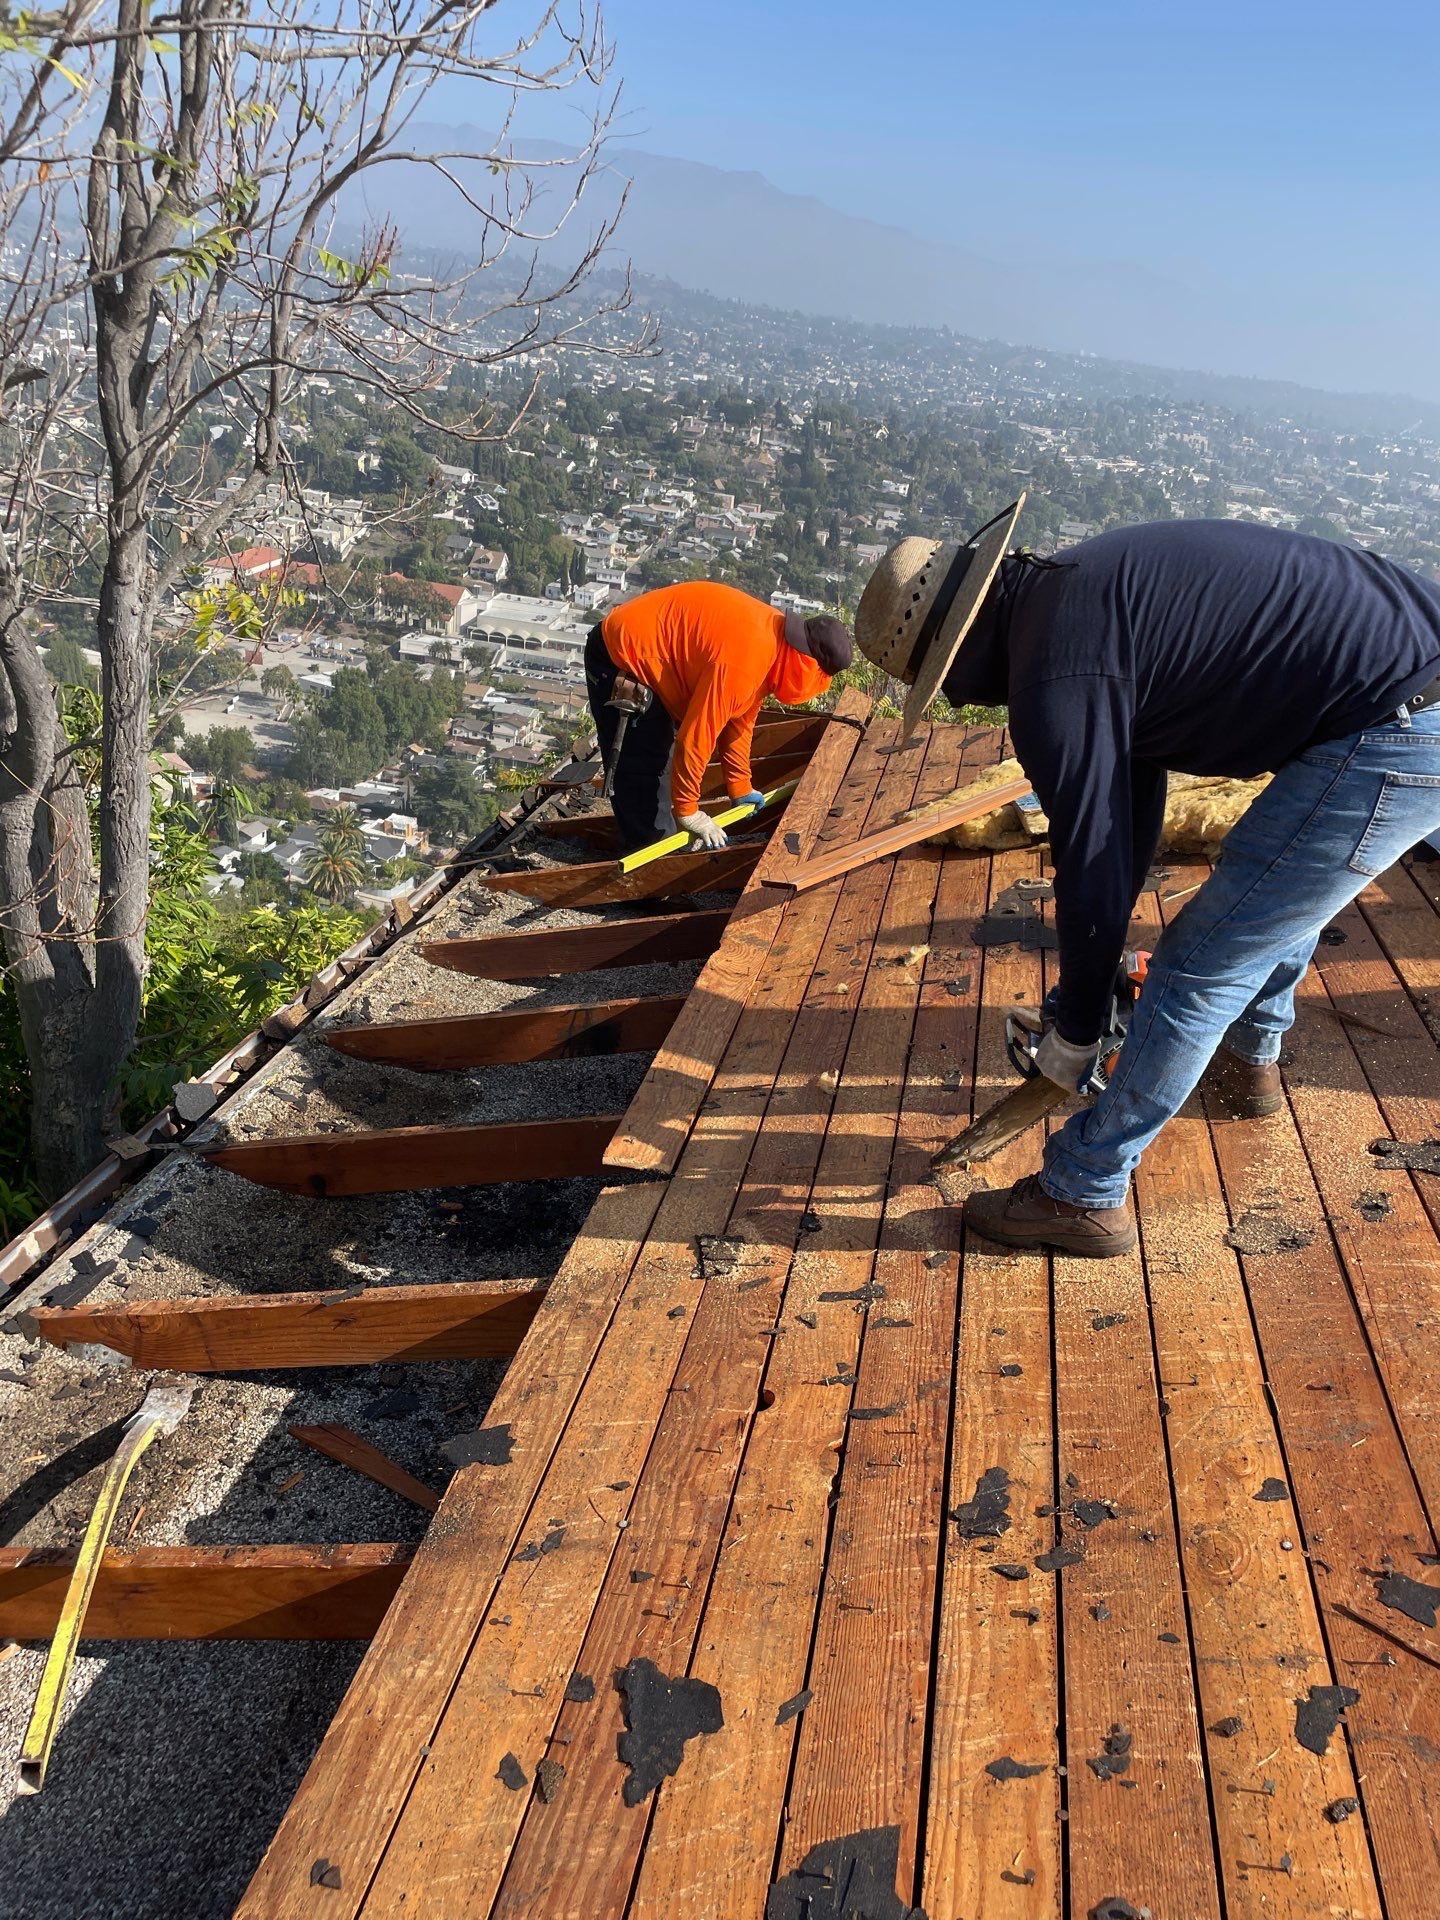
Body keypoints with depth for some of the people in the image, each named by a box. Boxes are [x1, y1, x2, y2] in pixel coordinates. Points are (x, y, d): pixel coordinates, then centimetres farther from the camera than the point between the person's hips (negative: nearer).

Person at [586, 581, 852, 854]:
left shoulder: (775, 631, -1)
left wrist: (740, 787, 15)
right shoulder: (743, 660, -32)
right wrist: (688, 810, -19)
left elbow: (739, 720, 9)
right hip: (619, 655, -10)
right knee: (641, 771, -9)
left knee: (662, 761, 16)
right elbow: (696, 736, -29)